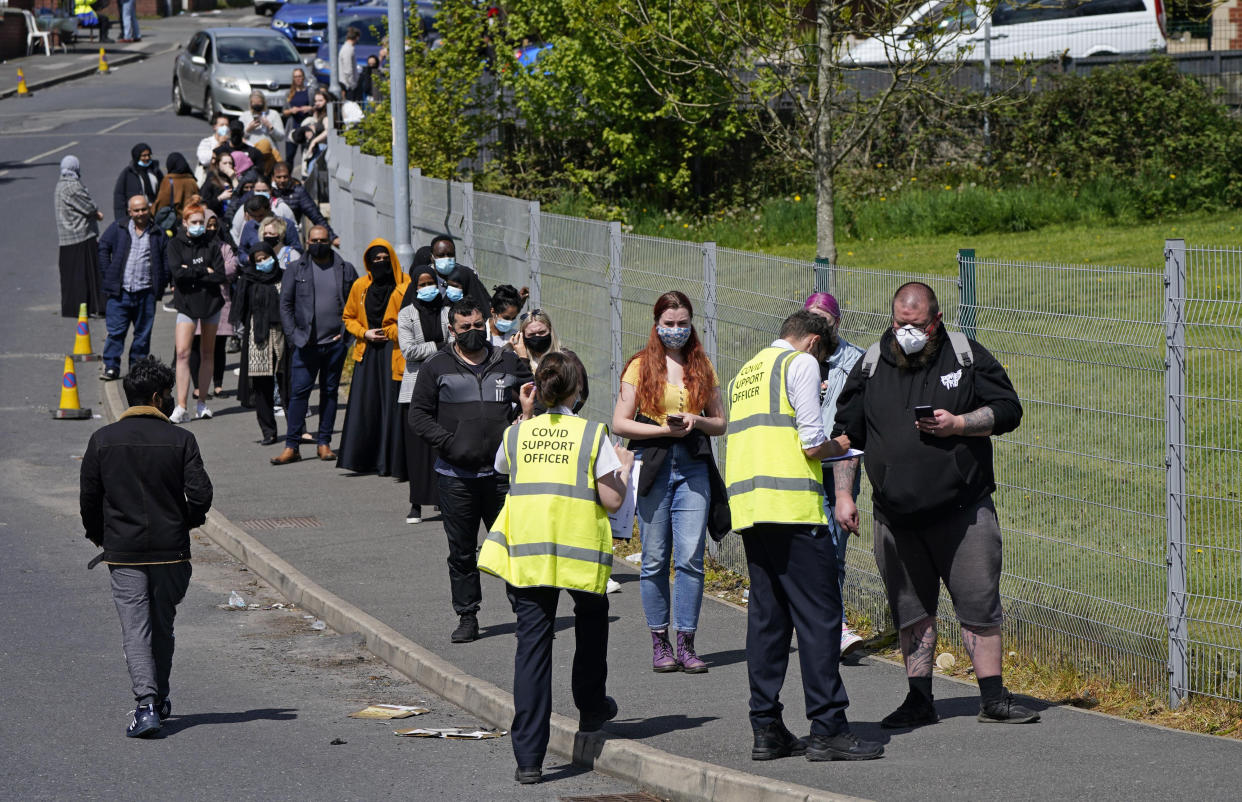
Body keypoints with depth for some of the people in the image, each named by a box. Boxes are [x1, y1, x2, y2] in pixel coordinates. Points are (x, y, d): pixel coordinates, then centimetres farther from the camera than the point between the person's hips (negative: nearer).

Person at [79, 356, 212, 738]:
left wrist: (98, 535, 19)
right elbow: (200, 495, -10)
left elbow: (89, 498, 2)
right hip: (171, 550, 0)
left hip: (123, 552, 0)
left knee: (136, 629, -3)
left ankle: (146, 703, -19)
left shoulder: (103, 440, -1)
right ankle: (160, 698, 28)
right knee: (163, 626, 16)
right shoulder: (180, 440, -5)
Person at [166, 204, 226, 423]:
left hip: (211, 301, 1)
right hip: (187, 304, -1)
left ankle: (202, 403, 17)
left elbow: (221, 276, -8)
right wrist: (205, 271, -13)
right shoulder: (175, 244, 0)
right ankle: (181, 407, -15)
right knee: (182, 353, -12)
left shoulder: (211, 244, 0)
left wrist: (191, 273, -12)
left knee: (208, 353, 7)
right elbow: (177, 272, -15)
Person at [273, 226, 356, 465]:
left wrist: (346, 330, -1)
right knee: (298, 392, -5)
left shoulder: (345, 270, 8)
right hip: (305, 344, -1)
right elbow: (285, 305, 5)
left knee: (330, 392, 7)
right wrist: (294, 335, -4)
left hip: (336, 343, 1)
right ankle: (291, 447, -4)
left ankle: (324, 443, 15)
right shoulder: (295, 270, 6)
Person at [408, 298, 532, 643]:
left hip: (502, 472, 0)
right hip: (456, 475, 0)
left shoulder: (509, 363, 9)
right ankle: (467, 617, 12)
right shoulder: (436, 367, 5)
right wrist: (447, 442, -10)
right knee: (461, 550, 5)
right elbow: (419, 414, 3)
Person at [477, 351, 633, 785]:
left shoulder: (516, 434, 4)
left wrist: (525, 416, 24)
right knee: (591, 618, 28)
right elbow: (611, 501, -5)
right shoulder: (593, 435, -5)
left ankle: (529, 757, -6)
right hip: (580, 553, -2)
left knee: (532, 644, 0)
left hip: (526, 553, 2)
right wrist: (625, 468, 14)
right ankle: (592, 708, 44)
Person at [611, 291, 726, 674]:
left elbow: (720, 423, 16)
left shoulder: (702, 368, 13)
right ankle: (660, 643, 9)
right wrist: (666, 429, -10)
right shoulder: (641, 366, 4)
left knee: (691, 557, -7)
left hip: (694, 467, 2)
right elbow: (620, 423, 0)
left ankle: (686, 643, -2)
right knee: (655, 559, 0)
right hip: (652, 467, -2)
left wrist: (696, 422, -5)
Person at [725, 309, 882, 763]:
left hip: (746, 504, 8)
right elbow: (812, 442, -10)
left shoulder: (746, 372, 23)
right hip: (791, 503, -8)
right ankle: (827, 729, -10)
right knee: (818, 612, -6)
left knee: (766, 616, 9)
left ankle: (767, 730, 8)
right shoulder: (801, 364, -2)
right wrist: (837, 447, 11)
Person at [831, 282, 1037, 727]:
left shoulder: (967, 357, 2)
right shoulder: (871, 366, 7)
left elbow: (1007, 409, 3)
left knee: (978, 605, -3)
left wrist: (958, 424, -13)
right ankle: (919, 700, 14)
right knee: (911, 609, 7)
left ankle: (993, 698, 3)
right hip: (896, 517, 2)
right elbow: (845, 433, 12)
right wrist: (843, 494, 5)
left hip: (963, 510, -2)